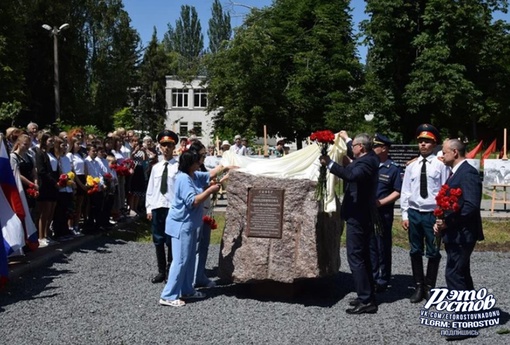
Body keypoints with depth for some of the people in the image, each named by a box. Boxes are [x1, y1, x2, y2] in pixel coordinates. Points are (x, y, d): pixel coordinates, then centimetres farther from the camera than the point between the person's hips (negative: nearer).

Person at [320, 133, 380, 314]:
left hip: (358, 216, -11)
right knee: (363, 256, 16)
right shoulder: (369, 159, 12)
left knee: (355, 257, -8)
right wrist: (349, 164, 21)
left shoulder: (366, 162, -19)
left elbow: (352, 175, -39)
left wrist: (329, 163, -34)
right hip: (362, 214, 11)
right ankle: (367, 296, 25)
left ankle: (366, 301, -5)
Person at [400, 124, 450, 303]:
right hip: (414, 213, 3)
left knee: (433, 253, 6)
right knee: (415, 251, 11)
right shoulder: (411, 166, 5)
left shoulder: (441, 165, -6)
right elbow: (405, 192, 7)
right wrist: (405, 215, 3)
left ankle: (429, 287, 22)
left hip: (433, 214, -3)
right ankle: (419, 286, 23)